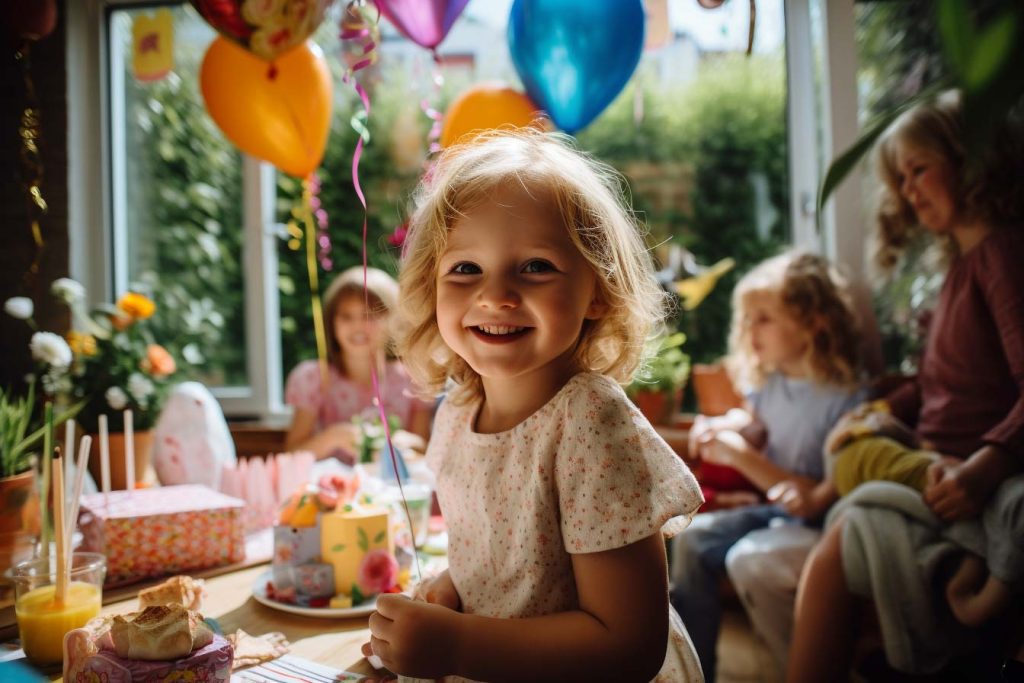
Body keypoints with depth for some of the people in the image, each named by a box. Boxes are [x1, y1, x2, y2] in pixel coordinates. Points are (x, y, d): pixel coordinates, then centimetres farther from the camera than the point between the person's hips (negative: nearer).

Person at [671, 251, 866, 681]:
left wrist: (743, 458, -25)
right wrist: (723, 432, -4)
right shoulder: (769, 383, 1)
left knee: (749, 558, -28)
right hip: (776, 513, 8)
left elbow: (823, 501, -23)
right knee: (692, 540, -2)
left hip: (822, 527, -8)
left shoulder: (846, 400, -21)